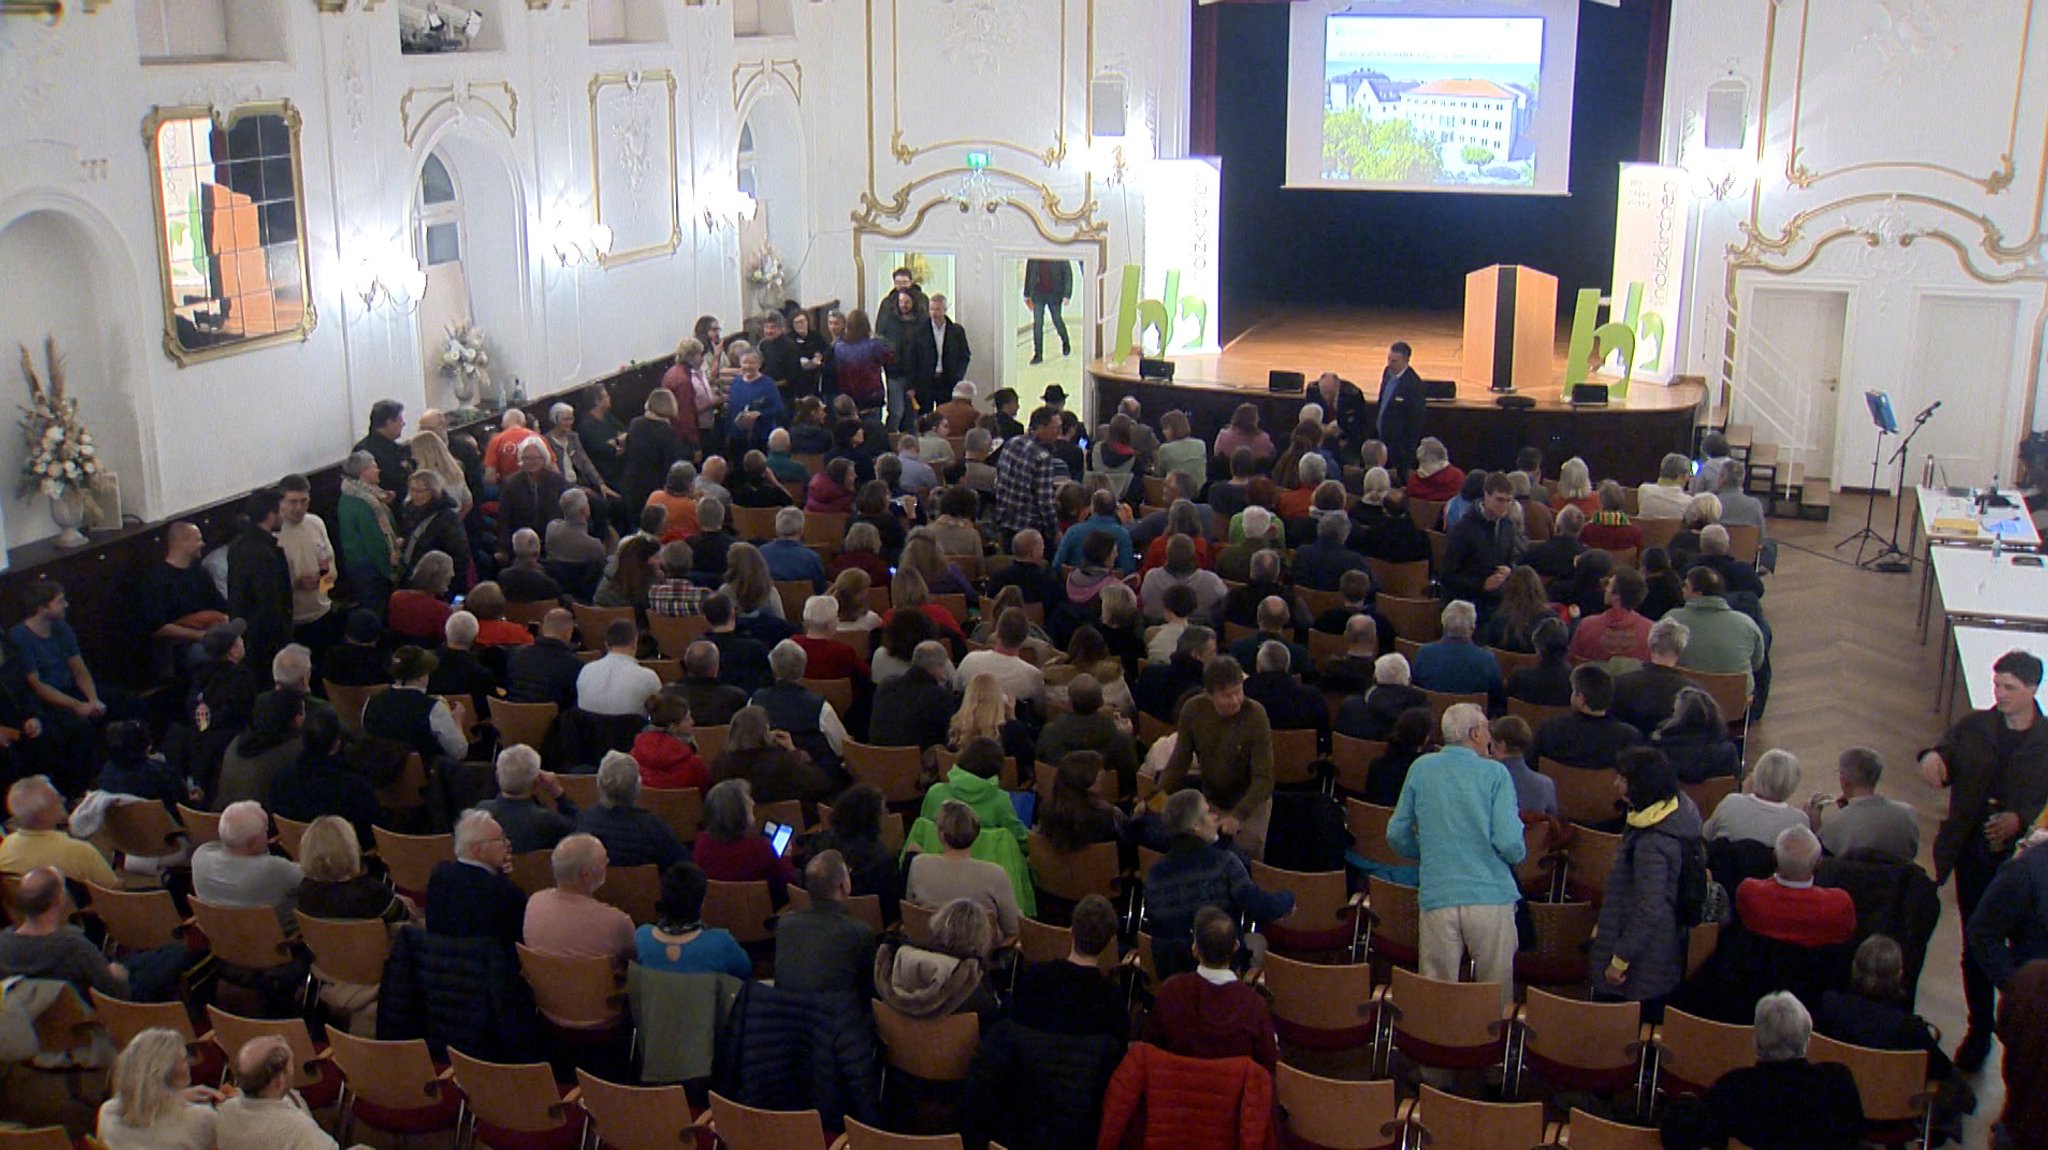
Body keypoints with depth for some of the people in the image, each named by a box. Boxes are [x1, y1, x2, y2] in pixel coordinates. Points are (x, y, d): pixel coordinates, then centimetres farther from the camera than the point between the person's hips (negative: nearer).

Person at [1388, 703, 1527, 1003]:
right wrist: (1518, 855, 13)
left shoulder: (1421, 769, 7)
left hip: (1438, 897, 2)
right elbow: (1509, 843, -10)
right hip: (1490, 897, -2)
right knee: (1497, 998, 9)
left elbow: (1397, 836, 11)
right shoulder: (1494, 773, -3)